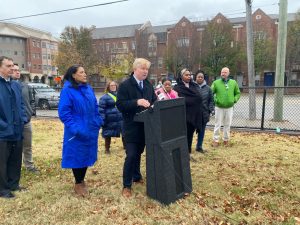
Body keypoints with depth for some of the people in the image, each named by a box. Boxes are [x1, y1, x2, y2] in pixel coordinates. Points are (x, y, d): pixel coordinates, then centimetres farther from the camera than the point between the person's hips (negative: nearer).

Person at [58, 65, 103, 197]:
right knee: (77, 156, 6)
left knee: (87, 155, 15)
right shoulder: (67, 90, -12)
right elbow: (63, 112, -15)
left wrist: (98, 121, 6)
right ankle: (78, 184, 24)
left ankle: (82, 180, 34)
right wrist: (74, 127, -22)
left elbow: (95, 107, 17)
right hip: (78, 132, -6)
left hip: (90, 130, 7)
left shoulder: (88, 89, 8)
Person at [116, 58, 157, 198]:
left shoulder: (148, 85, 11)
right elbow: (120, 104, -16)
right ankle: (126, 185, 8)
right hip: (131, 127, -6)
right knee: (131, 155, -5)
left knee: (138, 153, 19)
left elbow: (154, 101, 13)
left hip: (145, 126, 6)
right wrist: (137, 102, -27)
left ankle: (137, 177, 37)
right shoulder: (125, 85, -9)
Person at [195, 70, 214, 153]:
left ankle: (199, 146, 26)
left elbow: (211, 100, 8)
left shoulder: (207, 88, 5)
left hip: (204, 113, 3)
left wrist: (211, 109, 0)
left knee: (202, 130, 13)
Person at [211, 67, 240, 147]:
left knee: (227, 125, 12)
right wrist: (214, 100, -13)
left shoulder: (233, 82, 4)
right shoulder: (216, 82, -4)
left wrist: (234, 100, -2)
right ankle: (216, 140, 14)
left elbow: (238, 93, 13)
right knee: (217, 125, 4)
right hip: (219, 107, -2)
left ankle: (226, 139, 26)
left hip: (229, 107, 2)